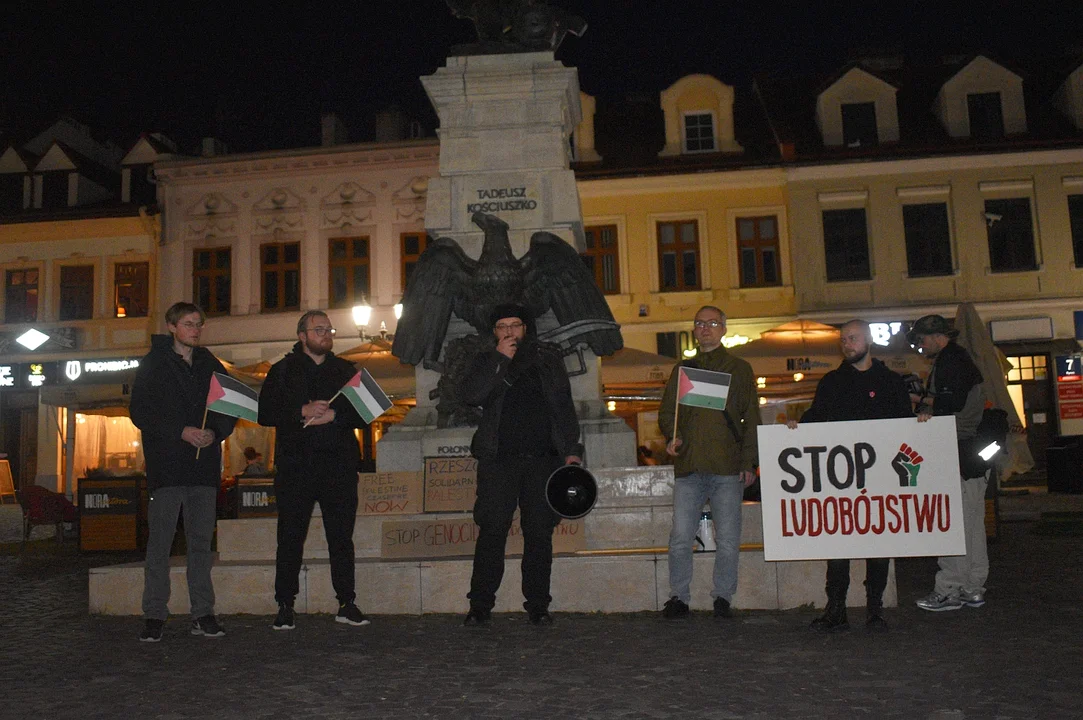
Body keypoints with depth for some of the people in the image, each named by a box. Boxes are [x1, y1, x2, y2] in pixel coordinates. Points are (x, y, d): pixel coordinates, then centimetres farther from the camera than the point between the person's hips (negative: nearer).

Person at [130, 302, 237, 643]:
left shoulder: (211, 365, 16)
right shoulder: (153, 364, 5)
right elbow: (140, 412, -3)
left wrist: (214, 432, -6)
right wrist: (181, 431, -14)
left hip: (204, 464, 3)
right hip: (166, 464, -3)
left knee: (201, 540, 6)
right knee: (159, 540, -3)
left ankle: (203, 613, 10)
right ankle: (154, 615, 4)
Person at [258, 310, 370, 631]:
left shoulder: (346, 371, 14)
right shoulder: (282, 371, 10)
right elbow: (265, 413, 0)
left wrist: (333, 415, -10)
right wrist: (302, 411, -13)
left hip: (339, 464, 1)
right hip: (295, 465, -1)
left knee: (342, 536, 3)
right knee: (290, 537, 0)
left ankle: (347, 604, 9)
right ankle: (285, 607, 8)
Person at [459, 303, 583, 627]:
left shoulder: (549, 358, 15)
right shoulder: (487, 361, 11)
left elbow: (565, 406, 15)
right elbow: (469, 395, -8)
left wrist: (572, 449, 7)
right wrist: (499, 359, -10)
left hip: (543, 459, 2)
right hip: (498, 458, -1)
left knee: (539, 533, 4)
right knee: (492, 532, -4)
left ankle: (538, 606, 12)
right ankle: (480, 607, 3)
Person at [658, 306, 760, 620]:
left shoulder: (739, 369, 11)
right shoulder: (682, 370, 17)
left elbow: (751, 419, 7)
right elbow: (666, 412, 18)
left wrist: (749, 462, -3)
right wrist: (672, 436, -4)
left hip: (728, 468, -1)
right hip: (689, 466, 2)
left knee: (727, 539, 2)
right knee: (680, 537, -2)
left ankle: (723, 597, 15)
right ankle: (678, 597, 10)